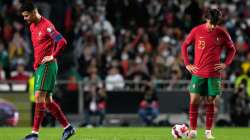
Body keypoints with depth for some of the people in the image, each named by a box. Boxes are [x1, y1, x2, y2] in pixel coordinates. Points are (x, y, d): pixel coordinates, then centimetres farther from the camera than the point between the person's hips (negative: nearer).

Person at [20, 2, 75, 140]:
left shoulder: (46, 25, -14)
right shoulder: (32, 26, 15)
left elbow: (62, 42, -20)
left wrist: (53, 56, -16)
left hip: (47, 66, -10)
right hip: (38, 66, 10)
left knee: (39, 97, -14)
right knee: (47, 100, 9)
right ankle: (68, 127, 16)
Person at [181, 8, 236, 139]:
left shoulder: (222, 33, -2)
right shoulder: (196, 31, -3)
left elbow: (232, 49, 12)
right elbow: (184, 46, 9)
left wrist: (226, 63, -2)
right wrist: (187, 64, 1)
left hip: (214, 74, 0)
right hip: (198, 73, 0)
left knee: (210, 101, 1)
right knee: (194, 100, -6)